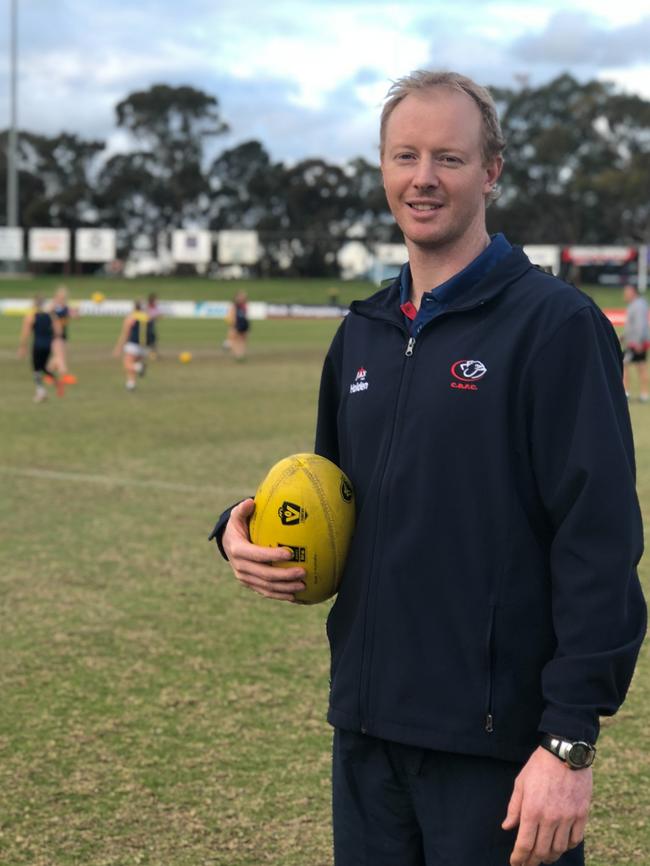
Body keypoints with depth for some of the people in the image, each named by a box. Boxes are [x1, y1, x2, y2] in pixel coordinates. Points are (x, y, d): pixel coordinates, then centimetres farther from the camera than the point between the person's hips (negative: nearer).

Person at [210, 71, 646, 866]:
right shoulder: (362, 333, 10)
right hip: (367, 725, 6)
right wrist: (245, 530, 0)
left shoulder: (554, 322, -10)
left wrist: (570, 740, -19)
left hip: (494, 742, -6)